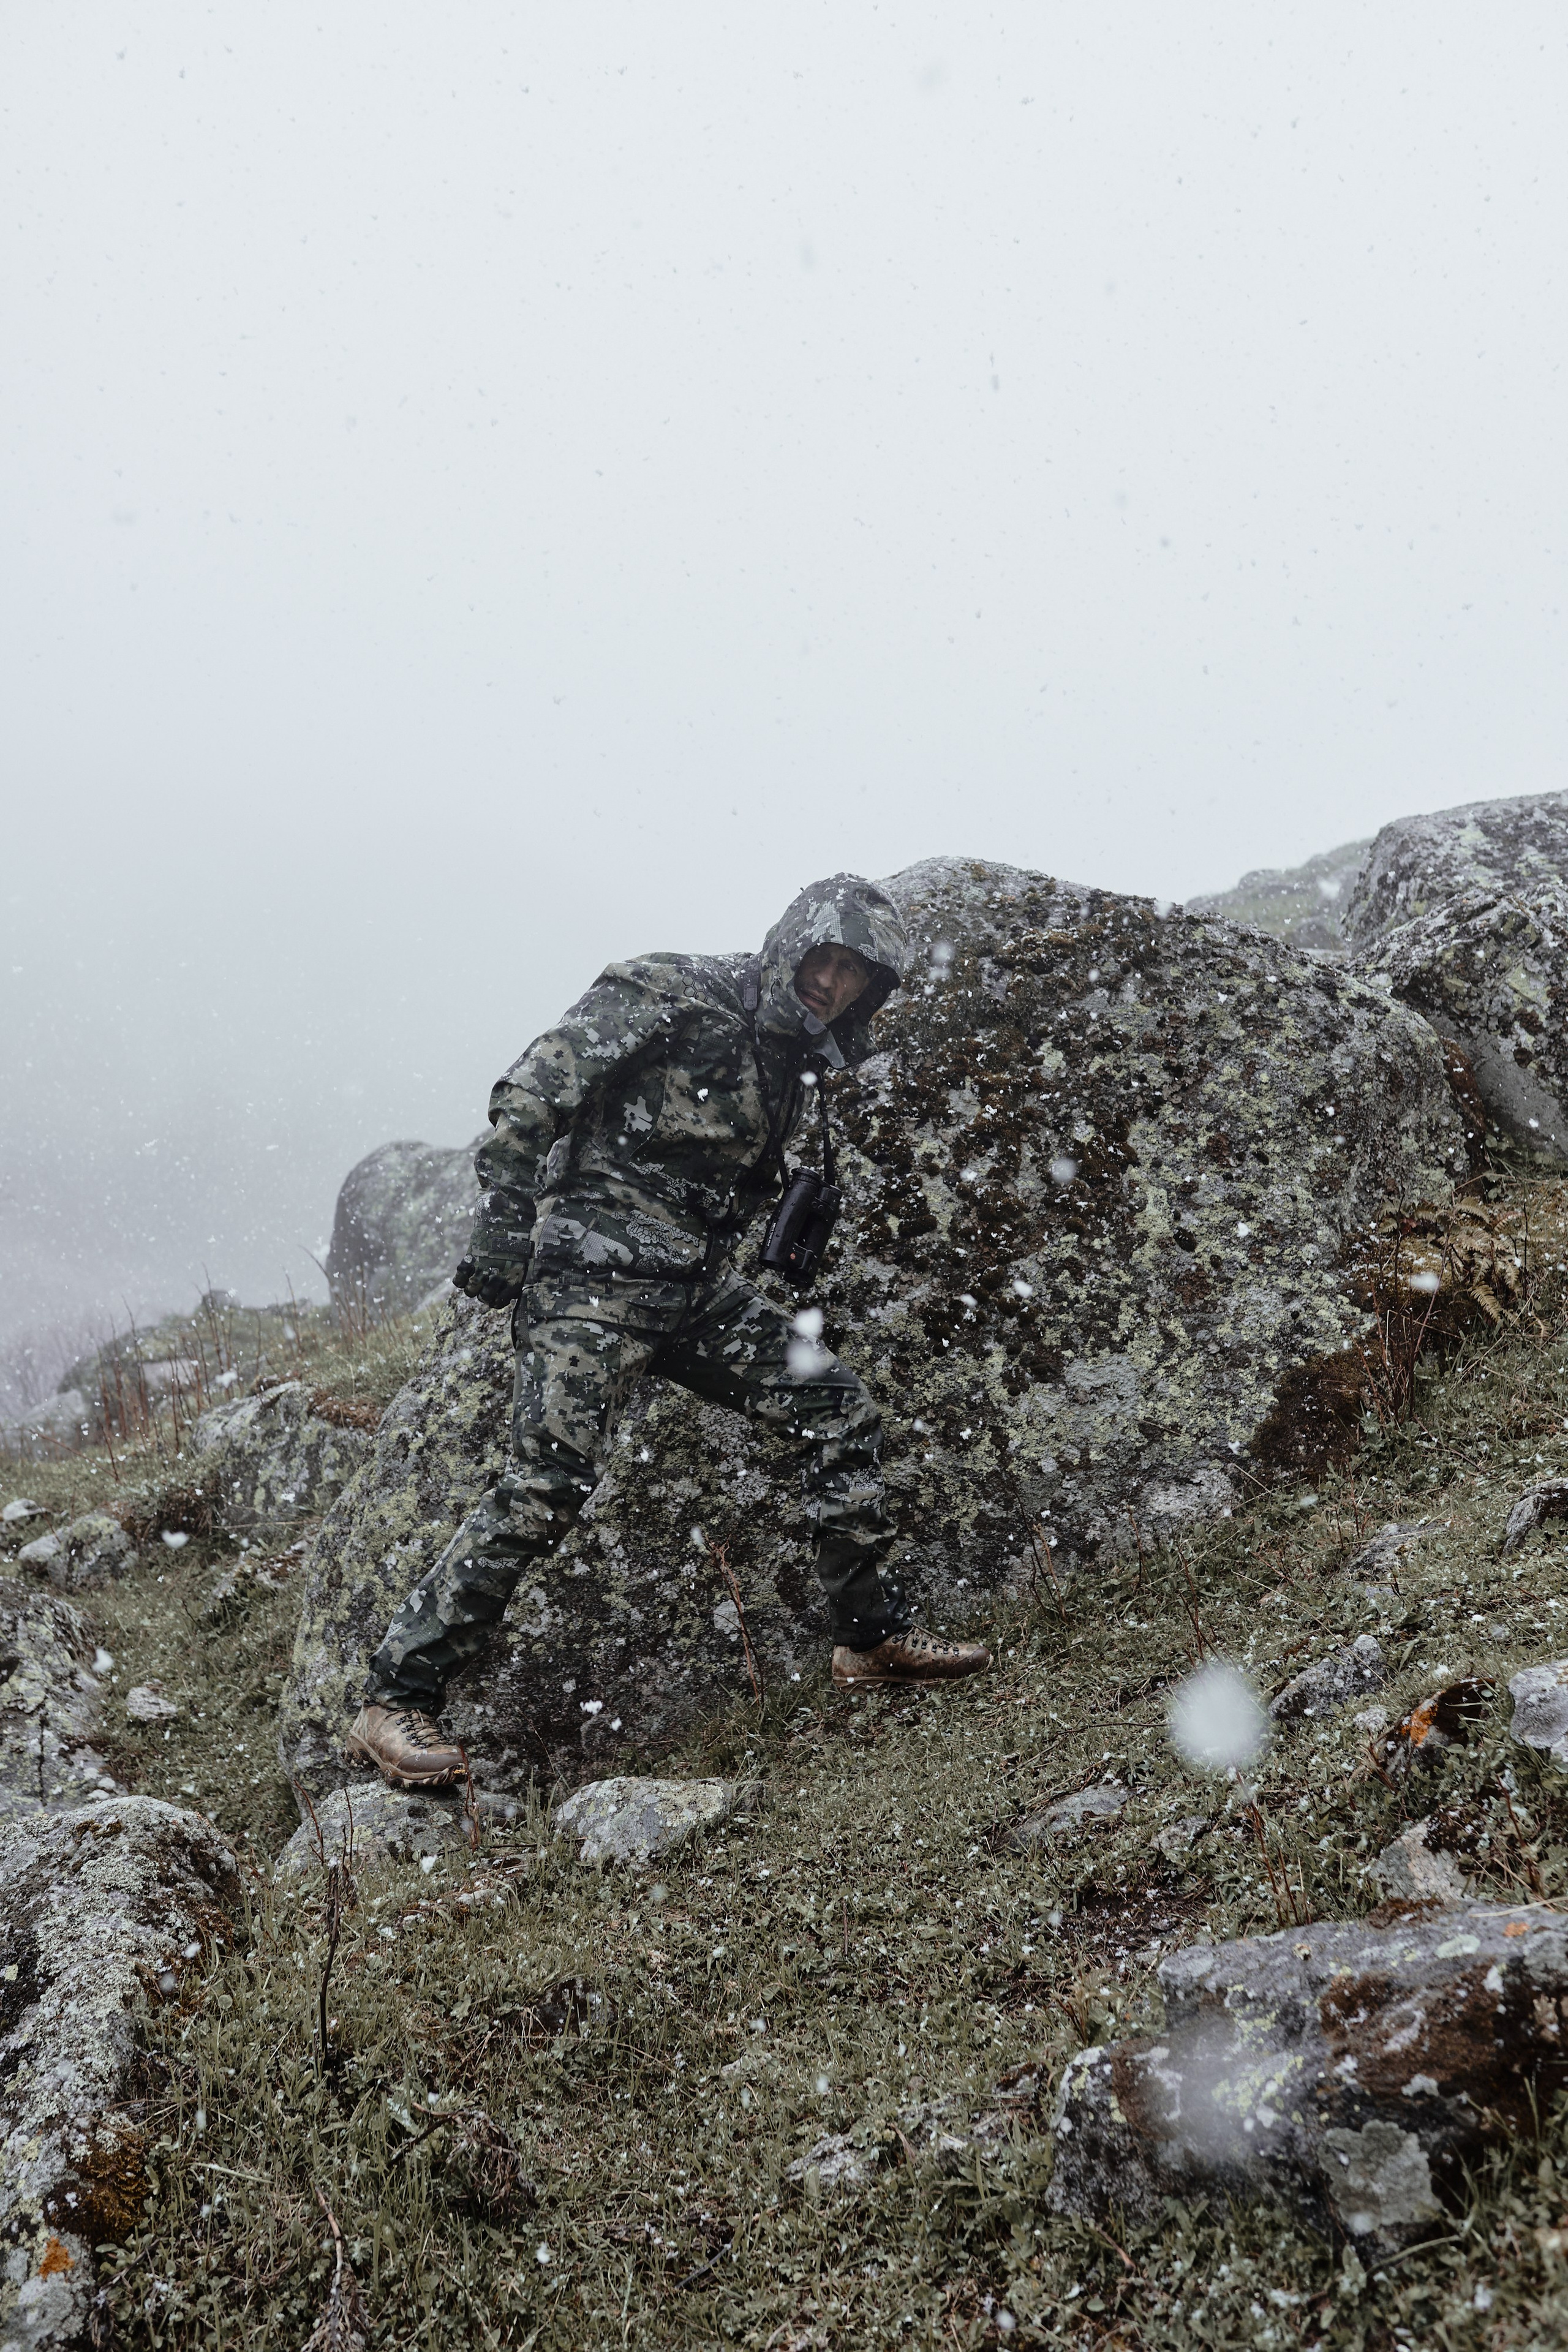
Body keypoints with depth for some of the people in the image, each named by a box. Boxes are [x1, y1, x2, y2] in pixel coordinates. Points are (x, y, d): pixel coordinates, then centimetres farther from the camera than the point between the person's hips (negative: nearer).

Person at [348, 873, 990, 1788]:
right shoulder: (669, 993, -9)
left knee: (841, 1411, 4)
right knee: (547, 1489, -14)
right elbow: (532, 1091, -14)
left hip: (702, 1289, 8)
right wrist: (506, 1216, -20)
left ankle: (874, 1635, 18)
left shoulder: (800, 1062, 15)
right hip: (596, 1273, -8)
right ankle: (396, 1698, -4)